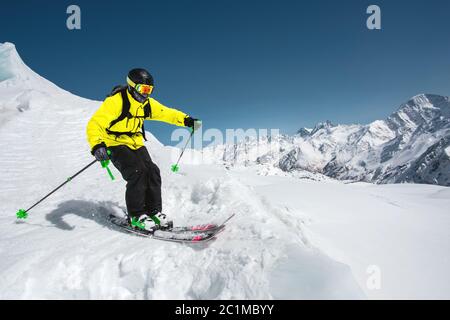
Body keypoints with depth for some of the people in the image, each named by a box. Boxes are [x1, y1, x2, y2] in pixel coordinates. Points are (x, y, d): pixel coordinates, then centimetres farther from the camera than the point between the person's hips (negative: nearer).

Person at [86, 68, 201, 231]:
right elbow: (95, 124, -26)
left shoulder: (147, 103, 2)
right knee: (137, 172, -25)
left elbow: (166, 113, 8)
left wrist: (187, 120, -7)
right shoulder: (116, 101, -20)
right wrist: (97, 146, -43)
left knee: (152, 172, -11)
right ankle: (136, 216, -12)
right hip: (116, 144, -6)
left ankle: (154, 212, 2)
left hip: (136, 144, 6)